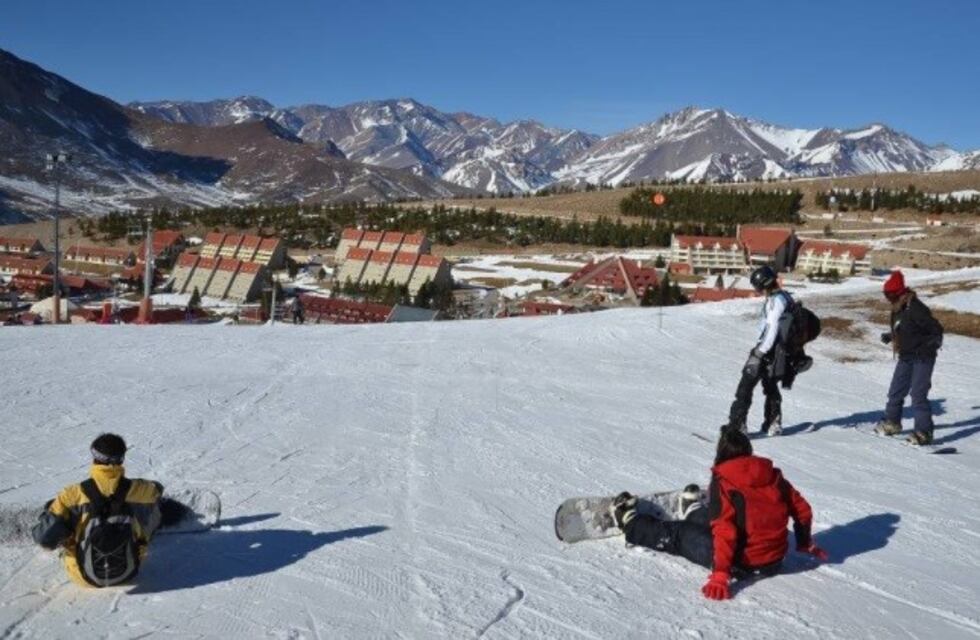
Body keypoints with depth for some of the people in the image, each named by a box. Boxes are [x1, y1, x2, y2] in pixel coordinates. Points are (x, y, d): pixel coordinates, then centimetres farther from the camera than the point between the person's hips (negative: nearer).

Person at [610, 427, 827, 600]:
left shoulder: (723, 481, -17)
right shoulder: (773, 475, 0)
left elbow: (724, 531, -25)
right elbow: (802, 509, 9)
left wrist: (719, 576, -26)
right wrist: (806, 545, 25)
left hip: (742, 564, -6)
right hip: (775, 562, 6)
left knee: (678, 534, 14)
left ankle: (631, 523, 33)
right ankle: (694, 513, 63)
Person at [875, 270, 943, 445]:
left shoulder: (916, 309, -22)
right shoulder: (897, 309, 6)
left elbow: (936, 329, -21)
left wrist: (929, 345, -32)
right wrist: (889, 337, 7)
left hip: (922, 358, -9)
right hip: (905, 357, 9)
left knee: (918, 395, -11)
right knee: (896, 391, 16)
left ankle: (924, 432, -4)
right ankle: (892, 423, 32)